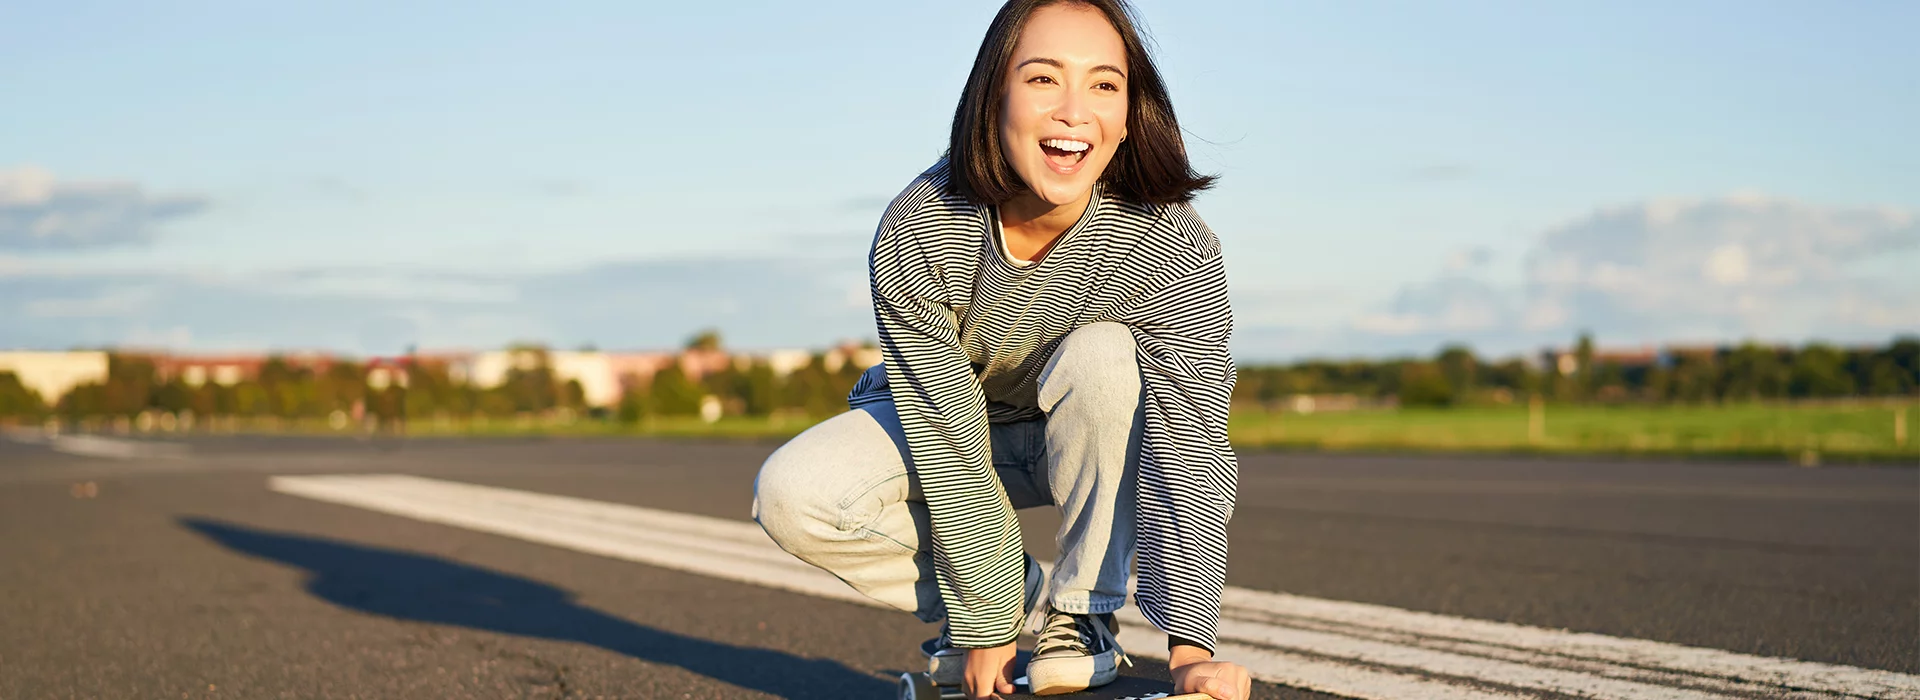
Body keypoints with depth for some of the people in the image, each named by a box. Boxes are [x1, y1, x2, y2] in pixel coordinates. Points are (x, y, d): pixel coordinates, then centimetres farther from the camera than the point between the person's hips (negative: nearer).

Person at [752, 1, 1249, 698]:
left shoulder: (1173, 247, -30)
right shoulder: (915, 235, -29)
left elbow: (1189, 442, -35)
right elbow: (949, 438, -26)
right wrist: (985, 622, -25)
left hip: (1092, 439, -1)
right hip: (944, 417, 1)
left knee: (1101, 355, -34)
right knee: (790, 492, -24)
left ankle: (1081, 612, -15)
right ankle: (1018, 598, -1)